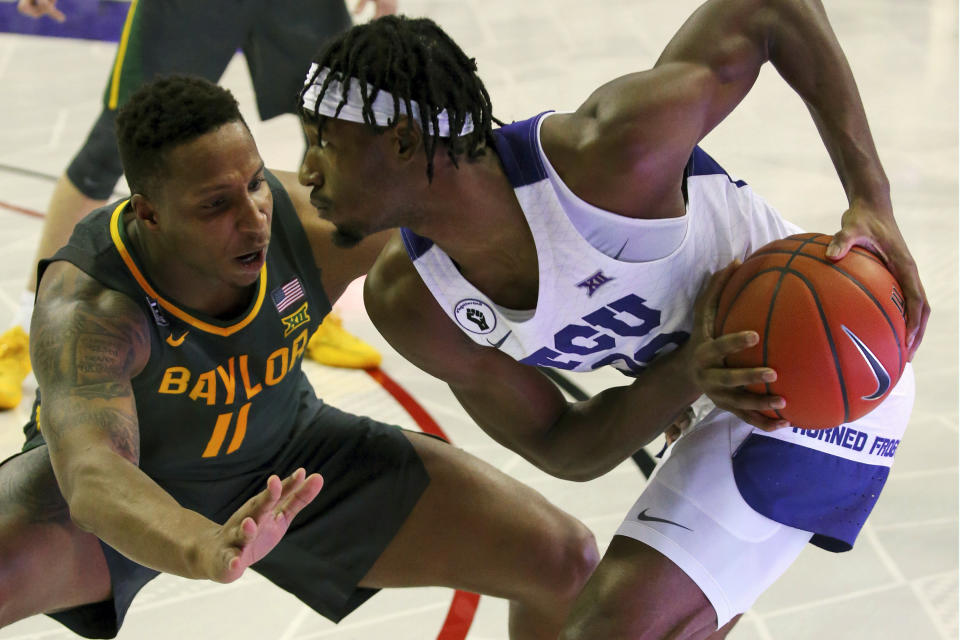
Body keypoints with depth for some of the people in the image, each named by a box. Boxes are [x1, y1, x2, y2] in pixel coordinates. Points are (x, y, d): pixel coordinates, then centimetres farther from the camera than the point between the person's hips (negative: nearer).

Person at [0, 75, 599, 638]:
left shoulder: (311, 222, -29)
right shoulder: (85, 309, -37)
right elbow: (93, 478, -53)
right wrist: (206, 549, -72)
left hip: (288, 465, 3)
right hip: (134, 477, -2)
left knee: (567, 563, -7)